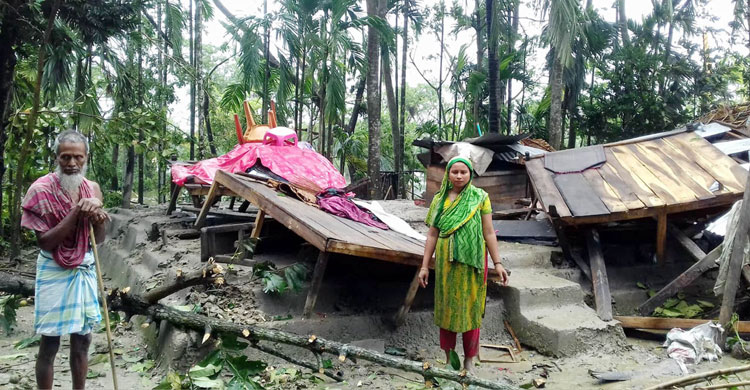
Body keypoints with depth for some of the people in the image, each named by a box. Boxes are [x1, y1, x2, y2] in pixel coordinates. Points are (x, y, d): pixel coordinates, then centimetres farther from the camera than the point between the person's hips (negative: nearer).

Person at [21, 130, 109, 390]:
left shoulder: (93, 189, 3)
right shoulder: (41, 189, -12)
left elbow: (98, 240, 8)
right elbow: (45, 242, -16)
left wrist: (98, 220, -14)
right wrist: (77, 213, -25)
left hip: (85, 269, 5)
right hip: (54, 271, -5)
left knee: (82, 338, 12)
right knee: (50, 342, 1)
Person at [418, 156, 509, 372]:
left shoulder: (480, 197, -2)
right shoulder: (439, 199, 4)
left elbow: (489, 232, -1)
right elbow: (432, 235, 5)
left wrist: (497, 263, -6)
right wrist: (424, 266, 3)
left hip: (472, 261, -2)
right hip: (446, 262, 2)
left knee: (470, 308, 6)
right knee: (446, 307, 8)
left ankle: (469, 360, 18)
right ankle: (447, 358, 21)